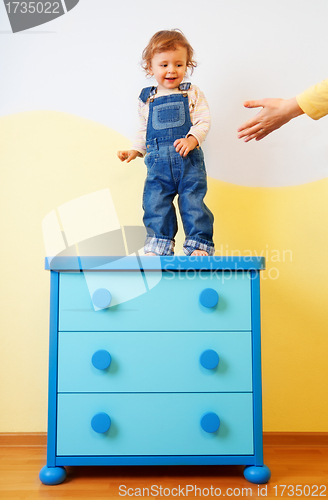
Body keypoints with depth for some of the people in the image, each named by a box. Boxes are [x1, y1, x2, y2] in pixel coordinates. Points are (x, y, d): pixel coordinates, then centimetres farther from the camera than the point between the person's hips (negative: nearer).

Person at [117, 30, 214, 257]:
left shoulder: (193, 94, 7)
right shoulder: (147, 99, 14)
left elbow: (203, 122, -1)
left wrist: (192, 139, -18)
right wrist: (135, 150, 12)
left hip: (189, 160, -2)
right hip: (158, 163, 3)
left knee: (193, 203, -4)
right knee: (155, 203, -1)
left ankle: (199, 245, 7)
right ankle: (159, 245, 11)